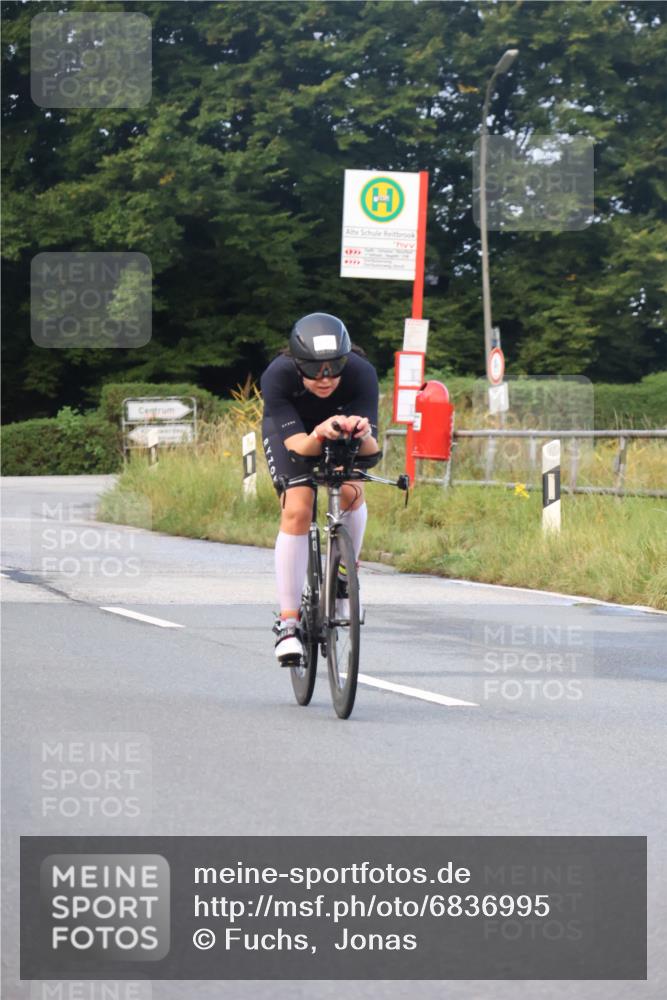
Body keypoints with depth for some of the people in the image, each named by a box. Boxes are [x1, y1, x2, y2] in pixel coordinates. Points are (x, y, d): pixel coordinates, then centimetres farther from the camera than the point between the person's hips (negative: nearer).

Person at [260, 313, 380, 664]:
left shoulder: (361, 373, -35)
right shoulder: (278, 376, -37)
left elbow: (371, 449, -38)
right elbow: (297, 444, -42)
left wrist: (362, 434, -61)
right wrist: (319, 435, -64)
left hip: (339, 426, 2)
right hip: (289, 430, -1)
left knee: (350, 492, -24)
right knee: (297, 510, -20)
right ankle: (288, 622, -15)